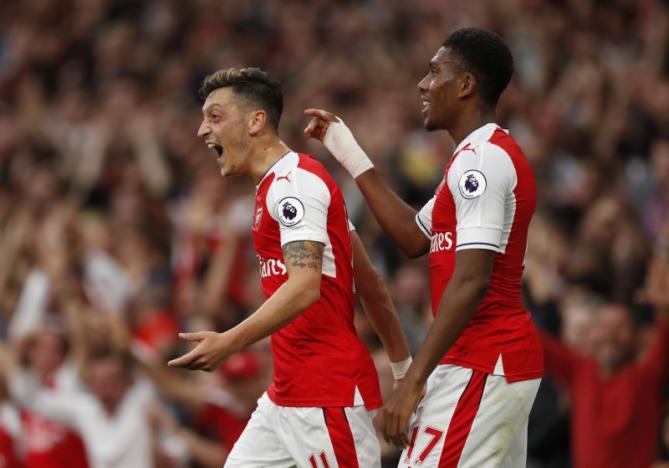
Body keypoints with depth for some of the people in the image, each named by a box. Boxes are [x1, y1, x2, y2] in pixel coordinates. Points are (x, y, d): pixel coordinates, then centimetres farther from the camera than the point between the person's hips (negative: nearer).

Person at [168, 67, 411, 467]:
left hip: (328, 398, -10)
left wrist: (229, 343, -35)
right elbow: (370, 282, 21)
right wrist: (403, 365, 24)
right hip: (285, 397, 10)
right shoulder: (280, 185, 18)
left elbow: (305, 286, -26)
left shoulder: (294, 181, -13)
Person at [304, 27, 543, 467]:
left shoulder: (482, 158, -15)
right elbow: (414, 237, 25)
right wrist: (350, 153, 25)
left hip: (479, 365, -10)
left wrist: (415, 378, -25)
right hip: (508, 362, 10)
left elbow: (471, 281, -23)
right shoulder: (487, 154, 18)